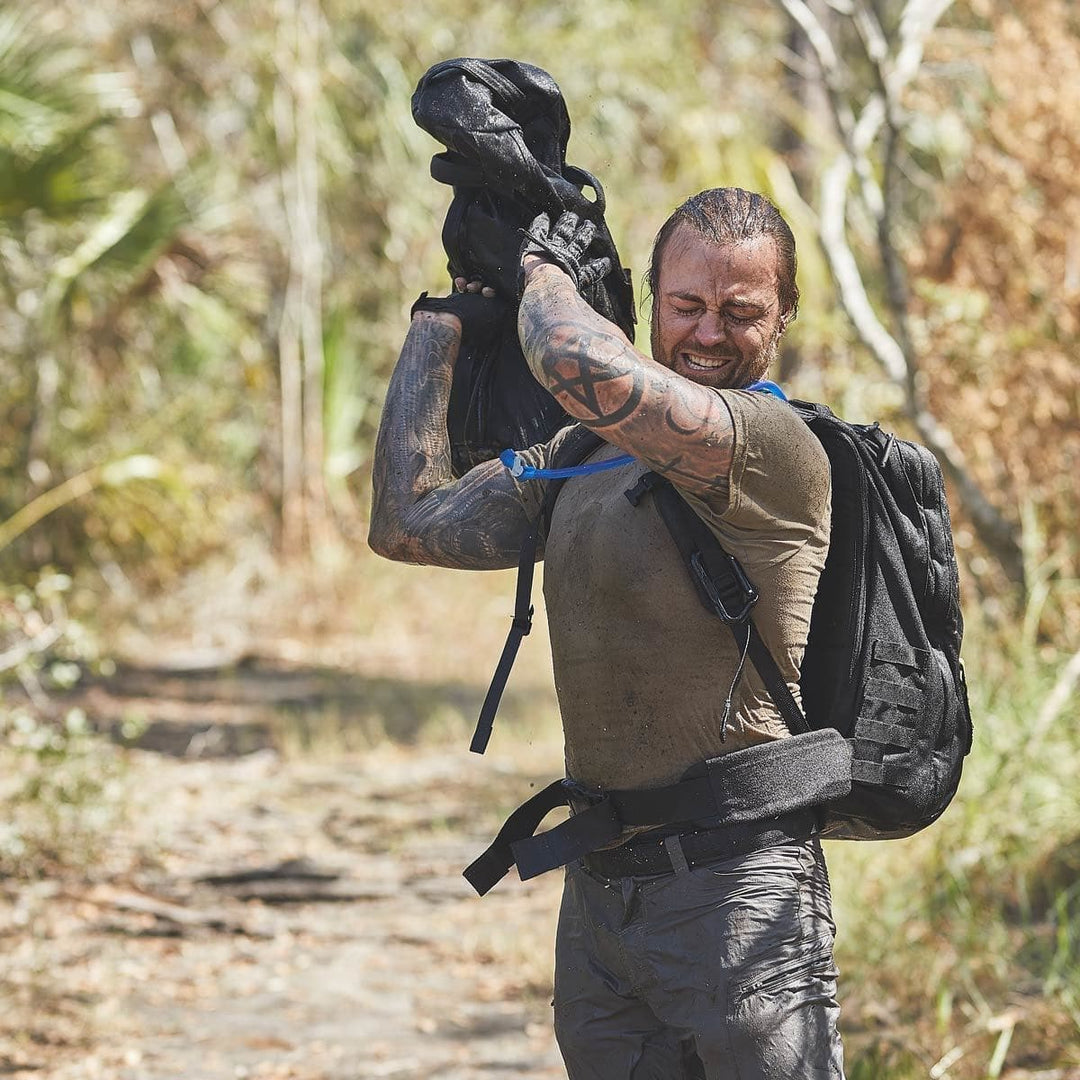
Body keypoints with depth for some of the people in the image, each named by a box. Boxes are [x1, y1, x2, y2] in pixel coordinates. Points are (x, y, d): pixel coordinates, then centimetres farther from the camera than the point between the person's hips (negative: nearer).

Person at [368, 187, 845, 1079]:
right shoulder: (586, 455, 14)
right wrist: (444, 316, 17)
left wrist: (545, 270, -5)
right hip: (598, 892, 8)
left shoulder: (776, 447, -13)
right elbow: (410, 523, 16)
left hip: (735, 892, -8)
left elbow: (583, 367, -28)